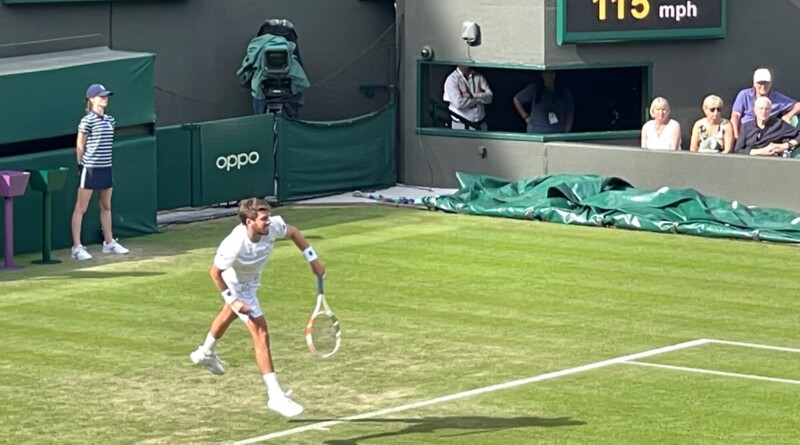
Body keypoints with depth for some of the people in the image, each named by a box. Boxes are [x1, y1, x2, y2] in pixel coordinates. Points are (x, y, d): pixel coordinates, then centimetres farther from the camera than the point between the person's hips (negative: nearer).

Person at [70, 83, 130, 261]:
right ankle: (77, 247, -2)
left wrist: (106, 159, 12)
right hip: (90, 168, -7)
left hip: (106, 167, 7)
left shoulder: (109, 120, 9)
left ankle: (109, 242, 28)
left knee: (106, 206, 17)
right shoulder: (87, 121, -11)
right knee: (81, 208, -2)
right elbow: (79, 146, -6)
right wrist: (81, 165, -4)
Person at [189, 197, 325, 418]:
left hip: (251, 281, 8)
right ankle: (275, 396, -13)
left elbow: (293, 232, -6)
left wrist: (313, 259, -8)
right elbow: (215, 273, -25)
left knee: (227, 315, 34)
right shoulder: (234, 246, -43)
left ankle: (205, 353, 64)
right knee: (261, 334, -16)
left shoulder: (273, 226, -30)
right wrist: (233, 300, -27)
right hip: (236, 286, -8)